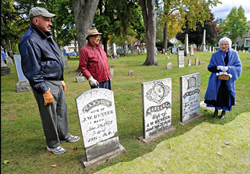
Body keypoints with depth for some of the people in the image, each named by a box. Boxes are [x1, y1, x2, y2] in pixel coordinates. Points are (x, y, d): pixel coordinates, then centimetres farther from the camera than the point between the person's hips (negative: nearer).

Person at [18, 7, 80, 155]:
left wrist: (61, 80, 20)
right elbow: (32, 71, -19)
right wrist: (45, 91, -19)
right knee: (50, 116, 4)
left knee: (62, 111, 18)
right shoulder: (30, 41, -16)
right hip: (45, 86, -9)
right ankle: (53, 144, 24)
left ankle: (65, 135, 37)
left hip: (57, 83, 9)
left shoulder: (47, 37, 14)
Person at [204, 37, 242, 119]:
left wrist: (228, 68, -21)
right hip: (217, 79, 0)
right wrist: (218, 67, -20)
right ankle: (216, 110, 26)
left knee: (226, 95, 6)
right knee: (216, 94, 4)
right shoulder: (215, 55, 0)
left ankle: (224, 111, 27)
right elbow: (210, 67, -1)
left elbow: (239, 66, -3)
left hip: (228, 80, 0)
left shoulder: (234, 54, 0)